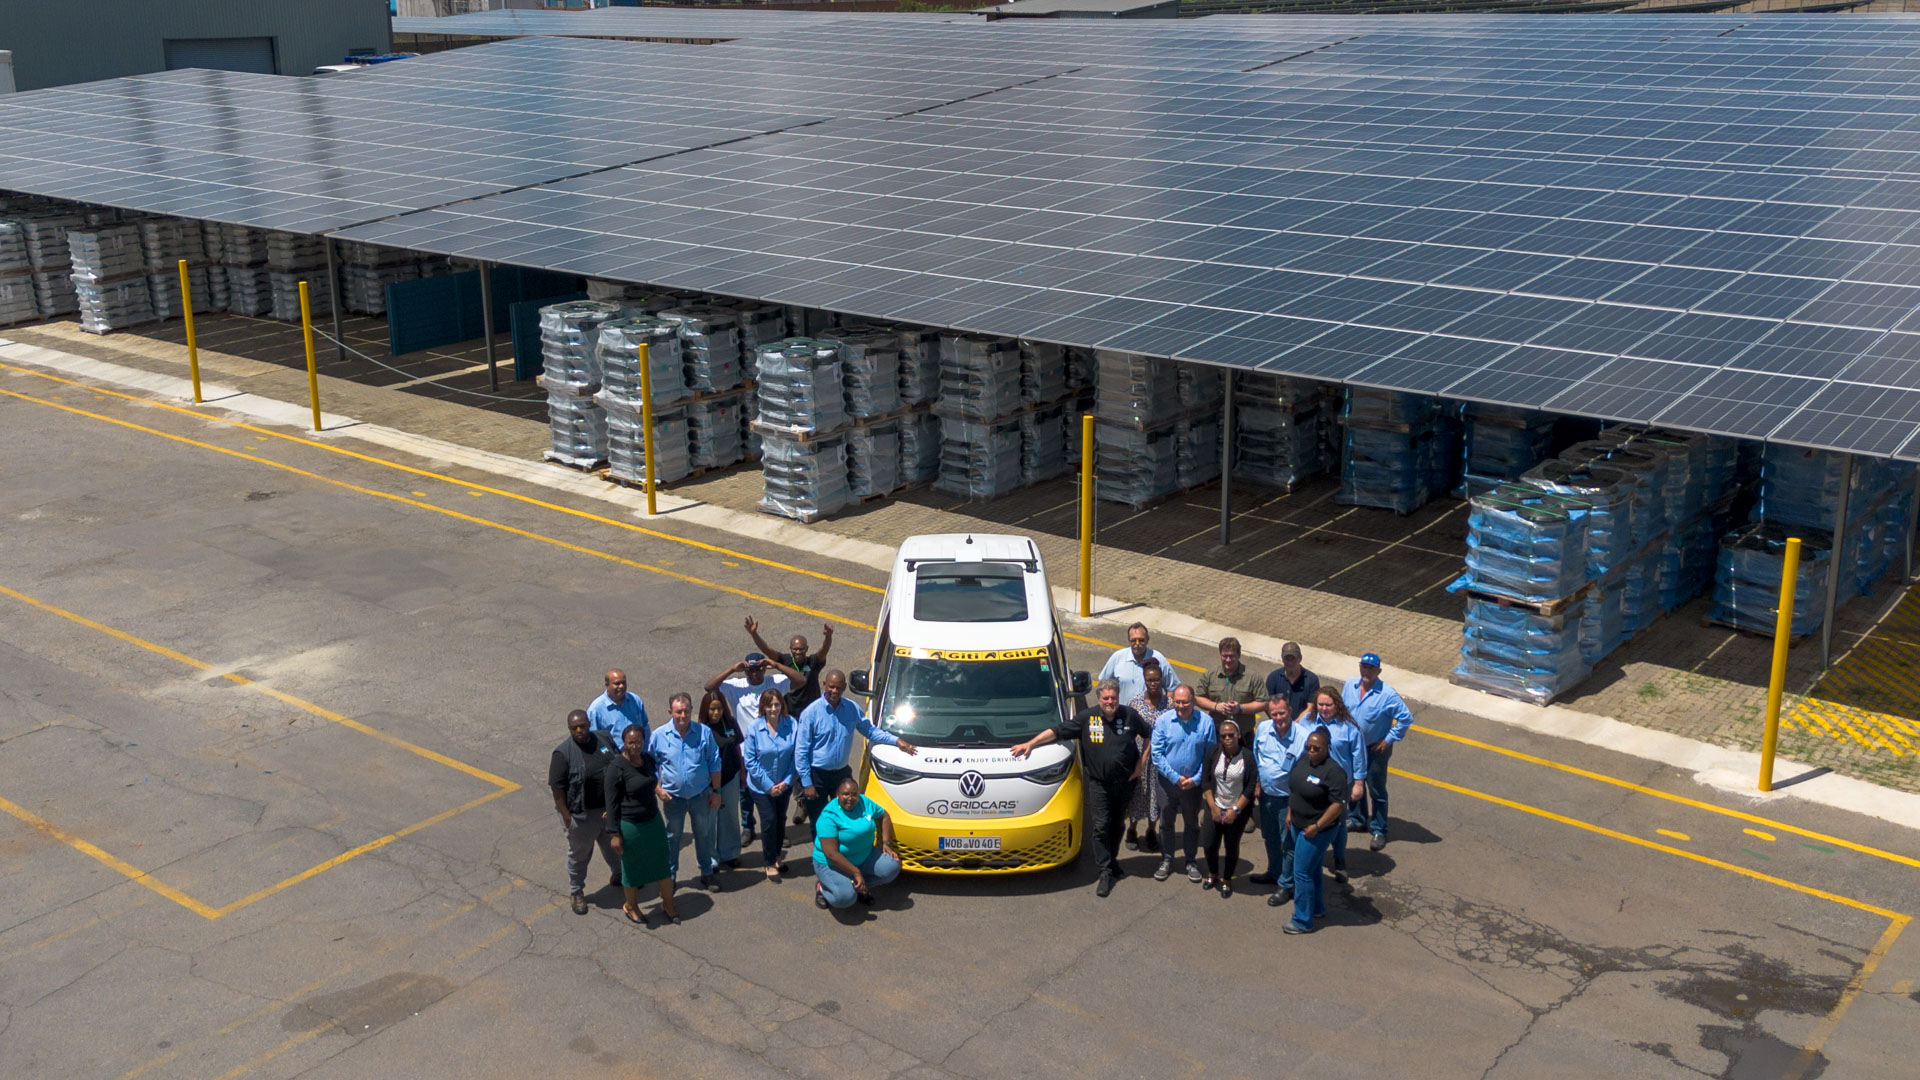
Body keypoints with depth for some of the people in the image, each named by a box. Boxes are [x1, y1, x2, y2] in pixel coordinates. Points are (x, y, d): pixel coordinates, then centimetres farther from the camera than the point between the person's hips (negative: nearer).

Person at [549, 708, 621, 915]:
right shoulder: (563, 753, -19)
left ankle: (619, 876, 51)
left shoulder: (605, 739, -4)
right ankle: (577, 892, 33)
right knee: (579, 854, 13)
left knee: (614, 845, 25)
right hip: (582, 814, -5)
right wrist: (566, 816, -16)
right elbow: (557, 787, -16)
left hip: (610, 807, 5)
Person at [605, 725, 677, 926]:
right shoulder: (617, 768, -20)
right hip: (630, 825, -6)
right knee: (632, 868, 13)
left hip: (653, 821, 6)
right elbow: (612, 803, -16)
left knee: (663, 862, 13)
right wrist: (615, 834, -15)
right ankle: (631, 906, 37)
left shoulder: (648, 759, -2)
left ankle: (668, 905, 32)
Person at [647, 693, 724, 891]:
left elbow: (714, 764, -2)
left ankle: (707, 872, 31)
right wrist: (658, 788, -5)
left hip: (701, 795, 0)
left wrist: (716, 791, -1)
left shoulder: (704, 733, -11)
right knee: (671, 837, 14)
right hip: (673, 796, 0)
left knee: (704, 835, 14)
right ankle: (669, 875, 30)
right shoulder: (659, 735, -10)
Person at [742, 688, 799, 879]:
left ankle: (777, 854, 37)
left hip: (784, 785, 2)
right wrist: (768, 785, -13)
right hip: (761, 786, -2)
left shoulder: (791, 725, -13)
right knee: (769, 821, 0)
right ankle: (770, 863, 19)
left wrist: (787, 781, -10)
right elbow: (750, 761, -12)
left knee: (781, 820, 13)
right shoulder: (754, 727, -16)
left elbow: (796, 756, -5)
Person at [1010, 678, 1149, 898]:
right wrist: (1029, 744, -11)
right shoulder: (1087, 718, -8)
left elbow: (1151, 735, 11)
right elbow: (1057, 731, -6)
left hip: (1125, 782, 2)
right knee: (1101, 826, -6)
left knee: (1117, 825, 13)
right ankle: (1105, 873, -1)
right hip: (1098, 784, -2)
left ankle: (1110, 862, 31)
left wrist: (1142, 761, 3)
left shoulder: (1130, 716, -4)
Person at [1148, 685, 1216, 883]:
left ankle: (1191, 861, 29)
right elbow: (1157, 753, -10)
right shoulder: (1163, 721, -11)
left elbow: (1210, 755, -7)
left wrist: (1196, 779, -13)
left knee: (1192, 823, 14)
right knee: (1166, 822, 12)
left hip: (1194, 783, 0)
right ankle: (1166, 860, 27)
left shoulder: (1205, 722, -10)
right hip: (1168, 782, 0)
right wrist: (1175, 777, -15)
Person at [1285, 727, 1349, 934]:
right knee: (1312, 868, 22)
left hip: (1317, 830, -8)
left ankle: (1303, 921, 8)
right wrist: (1290, 813, 12)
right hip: (1299, 825, 8)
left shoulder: (1333, 771, -24)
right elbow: (1294, 787, 15)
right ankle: (1317, 908, 40)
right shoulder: (1304, 761, 1)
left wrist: (1317, 827, -22)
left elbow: (1339, 804, -24)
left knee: (1302, 872, -3)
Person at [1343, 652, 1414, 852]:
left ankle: (1379, 831, 16)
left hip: (1375, 749, -6)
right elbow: (1342, 708, 12)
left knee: (1376, 791, 4)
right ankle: (1357, 819, 42)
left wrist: (1389, 740, -16)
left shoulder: (1387, 694, -23)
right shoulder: (1350, 685, -5)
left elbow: (1406, 718, -19)